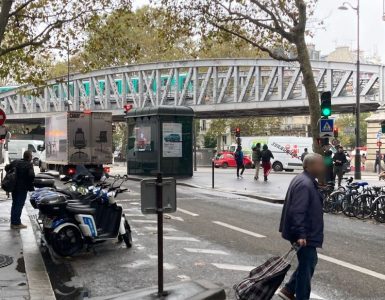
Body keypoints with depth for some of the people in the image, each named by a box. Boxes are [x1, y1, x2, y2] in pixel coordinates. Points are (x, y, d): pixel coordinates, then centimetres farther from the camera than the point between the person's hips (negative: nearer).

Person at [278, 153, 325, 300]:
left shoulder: (307, 181, 12)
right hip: (305, 236, -11)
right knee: (306, 267, 1)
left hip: (306, 234, 11)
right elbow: (297, 212, -29)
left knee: (309, 262, 22)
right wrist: (300, 235, -31)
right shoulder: (304, 184, -23)